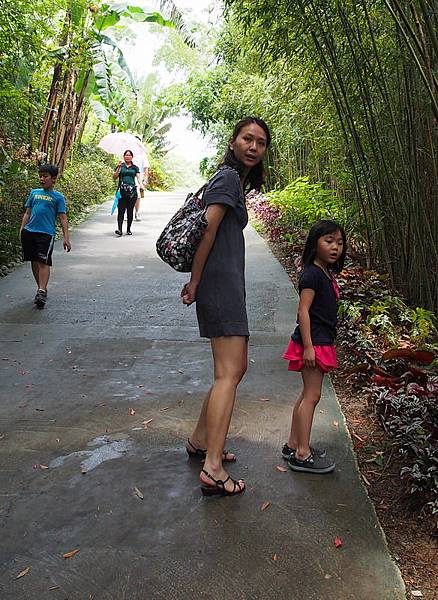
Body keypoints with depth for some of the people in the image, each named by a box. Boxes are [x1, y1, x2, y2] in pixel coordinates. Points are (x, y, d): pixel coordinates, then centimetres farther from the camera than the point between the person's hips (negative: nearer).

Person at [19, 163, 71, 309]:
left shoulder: (58, 197, 5)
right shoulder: (34, 193, 17)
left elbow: (63, 218, 1)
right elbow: (27, 213, 19)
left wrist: (66, 238, -6)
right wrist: (22, 229, 9)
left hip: (46, 233, -5)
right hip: (29, 232, 5)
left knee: (43, 262, -14)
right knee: (34, 261, 9)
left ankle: (42, 292, -21)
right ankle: (41, 288, 21)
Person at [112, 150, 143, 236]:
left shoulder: (135, 167, 14)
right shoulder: (120, 166, 12)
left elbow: (138, 177, 3)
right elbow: (114, 177, 6)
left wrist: (141, 184, -17)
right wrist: (119, 168, -7)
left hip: (132, 191, 1)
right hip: (122, 191, -1)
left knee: (130, 211, 5)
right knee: (121, 210, -10)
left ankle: (128, 229, 14)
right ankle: (119, 229, -18)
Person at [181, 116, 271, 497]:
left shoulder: (236, 180, 22)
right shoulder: (228, 177, -8)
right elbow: (207, 232, -15)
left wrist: (197, 282, 14)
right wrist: (195, 282, -11)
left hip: (227, 286, 10)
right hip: (221, 284, -10)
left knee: (236, 367, 15)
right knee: (229, 373, -14)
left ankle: (200, 440, 25)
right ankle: (212, 469, -14)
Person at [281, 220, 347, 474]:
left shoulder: (327, 274, 14)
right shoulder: (313, 274, -15)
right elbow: (303, 311, -19)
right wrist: (308, 346, -23)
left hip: (322, 342, 10)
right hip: (313, 342, -10)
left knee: (308, 394, 14)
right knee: (312, 395, -6)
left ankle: (293, 445, 24)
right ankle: (302, 455, 1)